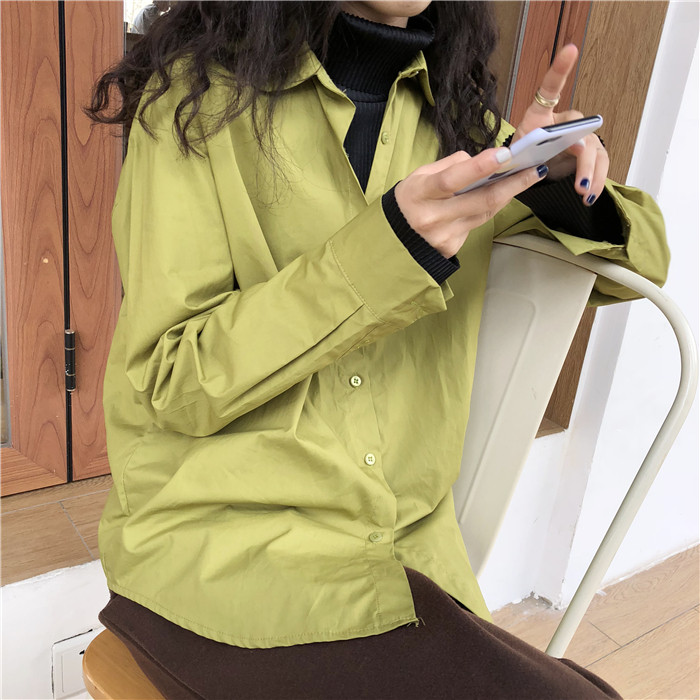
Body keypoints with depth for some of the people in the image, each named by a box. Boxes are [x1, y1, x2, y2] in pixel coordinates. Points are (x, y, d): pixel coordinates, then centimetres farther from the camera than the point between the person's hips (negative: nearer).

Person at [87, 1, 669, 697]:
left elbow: (641, 260, 16)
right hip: (221, 544, -4)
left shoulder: (455, 115, 9)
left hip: (407, 544, 5)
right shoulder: (200, 91, -4)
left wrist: (563, 192, -8)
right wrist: (391, 246, -22)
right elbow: (172, 382, -11)